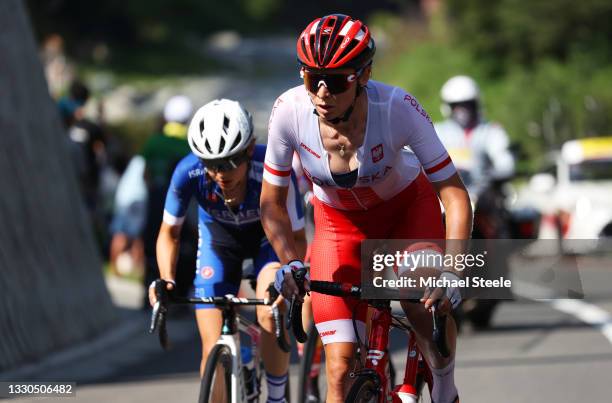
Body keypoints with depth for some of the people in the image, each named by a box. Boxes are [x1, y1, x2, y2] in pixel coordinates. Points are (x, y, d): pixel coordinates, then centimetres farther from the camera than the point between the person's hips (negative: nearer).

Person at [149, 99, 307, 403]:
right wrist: (167, 280, -32)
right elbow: (169, 233, -16)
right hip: (219, 235, 2)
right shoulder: (188, 172, -33)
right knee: (213, 348, -8)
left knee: (270, 315, -27)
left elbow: (296, 238, -25)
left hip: (269, 233, -2)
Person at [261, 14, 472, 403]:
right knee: (340, 370, -10)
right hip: (339, 222, 1)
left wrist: (451, 272, -38)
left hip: (407, 207, -1)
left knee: (424, 306, -29)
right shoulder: (289, 111, -27)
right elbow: (273, 202, -13)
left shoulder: (398, 108, -32)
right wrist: (290, 263, -27)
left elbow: (455, 195, -27)